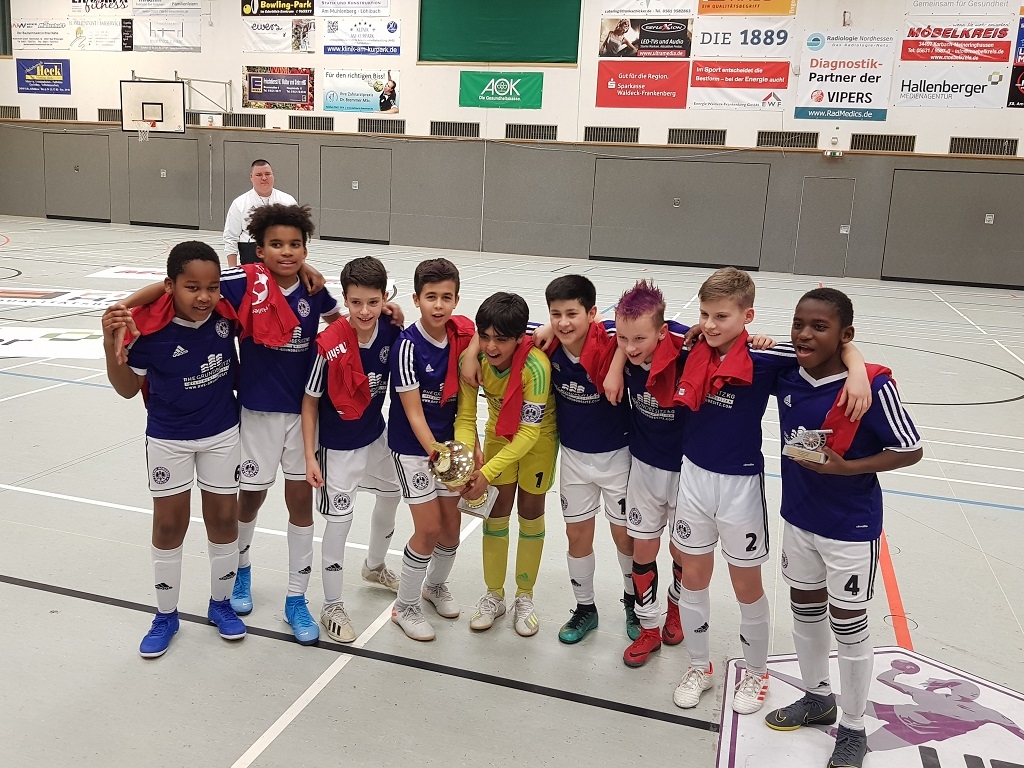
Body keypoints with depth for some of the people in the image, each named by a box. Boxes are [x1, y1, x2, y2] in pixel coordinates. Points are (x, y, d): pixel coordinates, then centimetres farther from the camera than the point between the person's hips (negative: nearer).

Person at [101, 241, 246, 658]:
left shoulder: (226, 315, -18)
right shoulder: (148, 327, -25)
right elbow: (128, 389, -13)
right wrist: (112, 345, -28)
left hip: (222, 432, 2)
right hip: (168, 438, -2)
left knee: (224, 519, 11)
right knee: (169, 524, 10)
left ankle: (220, 603, 33)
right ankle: (165, 615, 29)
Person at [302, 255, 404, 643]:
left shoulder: (391, 332, -15)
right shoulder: (330, 345, -28)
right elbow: (310, 402, -17)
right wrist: (310, 457, -16)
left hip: (376, 436, 7)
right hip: (338, 446, -6)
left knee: (391, 494, 24)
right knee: (339, 520, -1)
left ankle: (375, 565, 52)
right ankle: (332, 606, 19)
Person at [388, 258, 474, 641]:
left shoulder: (461, 335, -6)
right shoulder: (408, 345, -21)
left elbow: (462, 395, 6)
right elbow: (413, 413, -19)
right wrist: (436, 456, -25)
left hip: (447, 441, 5)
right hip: (412, 447, -5)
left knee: (451, 521, 12)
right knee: (429, 527, -4)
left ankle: (436, 585, 40)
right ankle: (405, 607, 18)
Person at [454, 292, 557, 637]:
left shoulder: (535, 365, -37)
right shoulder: (472, 359, -26)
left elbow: (529, 431, -30)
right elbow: (465, 417, -19)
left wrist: (488, 472, -35)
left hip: (538, 433, -3)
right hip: (499, 430, 3)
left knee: (530, 510, 5)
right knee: (497, 509, 6)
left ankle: (525, 597, 24)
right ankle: (494, 595, 24)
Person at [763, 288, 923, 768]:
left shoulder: (872, 385, -23)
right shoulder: (787, 375, -7)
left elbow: (910, 451, -14)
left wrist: (846, 467, -24)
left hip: (850, 528, -5)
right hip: (798, 518, 6)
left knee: (848, 626, 10)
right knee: (805, 612, 21)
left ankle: (853, 729, 31)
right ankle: (817, 698, 45)